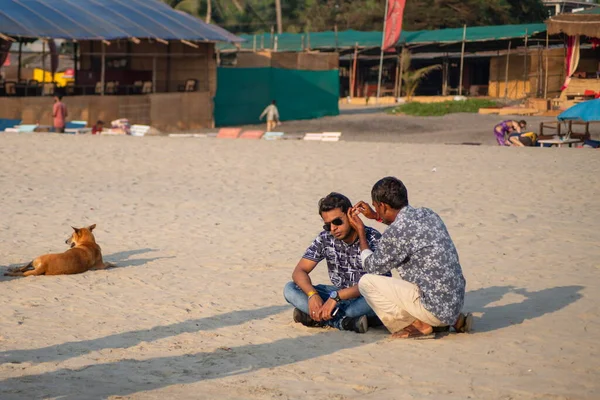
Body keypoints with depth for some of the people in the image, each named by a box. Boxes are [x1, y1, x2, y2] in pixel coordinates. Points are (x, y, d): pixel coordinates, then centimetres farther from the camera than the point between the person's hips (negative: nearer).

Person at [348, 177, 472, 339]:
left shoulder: (394, 234, -17)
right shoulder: (428, 214, 6)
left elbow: (372, 266, 1)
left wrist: (361, 231, 12)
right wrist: (376, 217, 32)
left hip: (436, 310, -8)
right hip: (456, 301, 8)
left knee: (366, 282, -4)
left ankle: (418, 326, -2)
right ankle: (456, 320, 17)